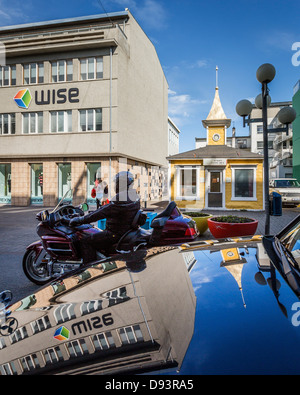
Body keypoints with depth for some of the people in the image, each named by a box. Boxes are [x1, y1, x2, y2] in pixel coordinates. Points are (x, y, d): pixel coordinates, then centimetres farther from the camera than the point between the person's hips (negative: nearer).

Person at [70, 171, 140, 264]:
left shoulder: (120, 199, -22)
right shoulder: (135, 196, 9)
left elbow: (102, 212, -23)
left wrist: (80, 220, -17)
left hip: (116, 234, -10)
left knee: (85, 242, -8)